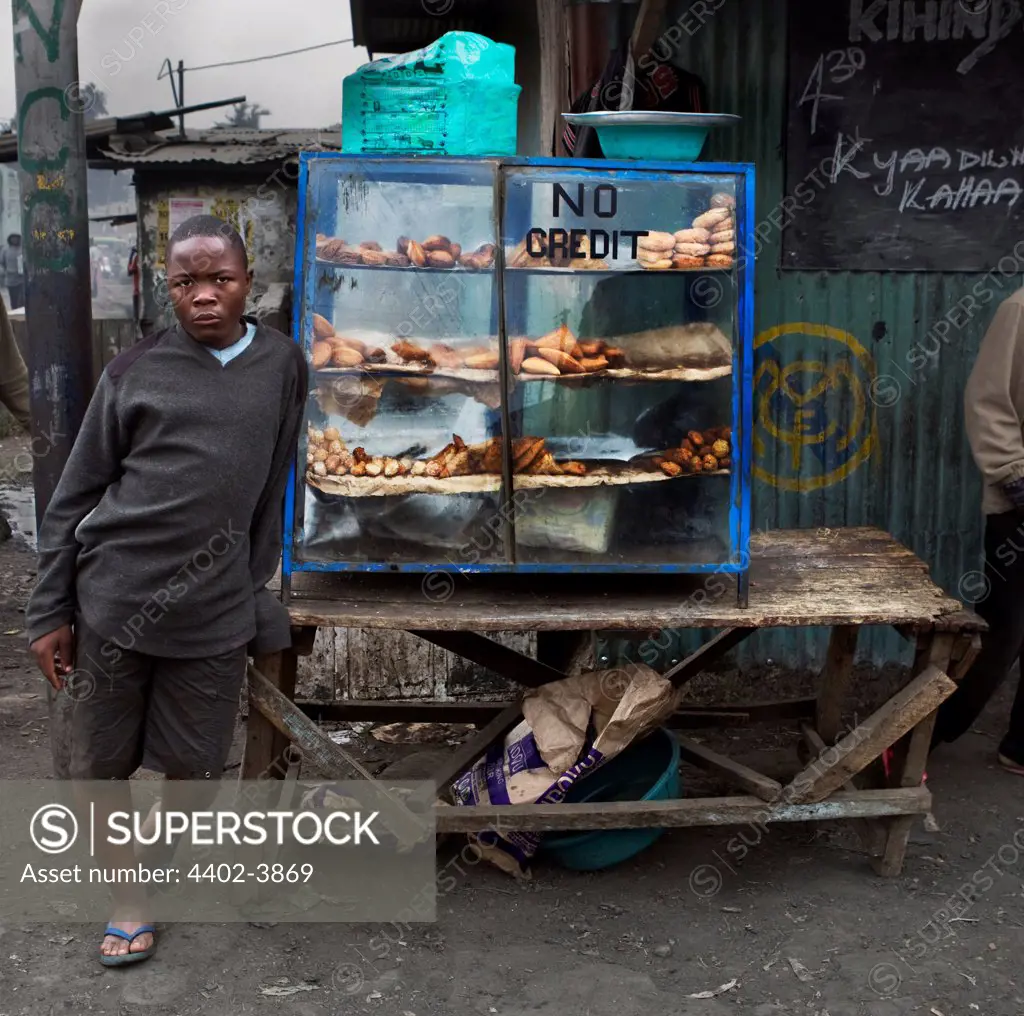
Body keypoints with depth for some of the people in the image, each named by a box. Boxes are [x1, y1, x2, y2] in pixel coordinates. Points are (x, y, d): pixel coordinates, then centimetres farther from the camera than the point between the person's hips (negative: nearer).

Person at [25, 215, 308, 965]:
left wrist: (255, 596, 10)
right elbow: (75, 496, 2)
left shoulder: (284, 365, 3)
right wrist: (51, 611, 0)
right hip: (109, 599, 0)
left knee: (191, 768, 9)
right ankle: (129, 899, 29)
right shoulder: (135, 370, -1)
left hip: (213, 613, 1)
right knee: (97, 766, 8)